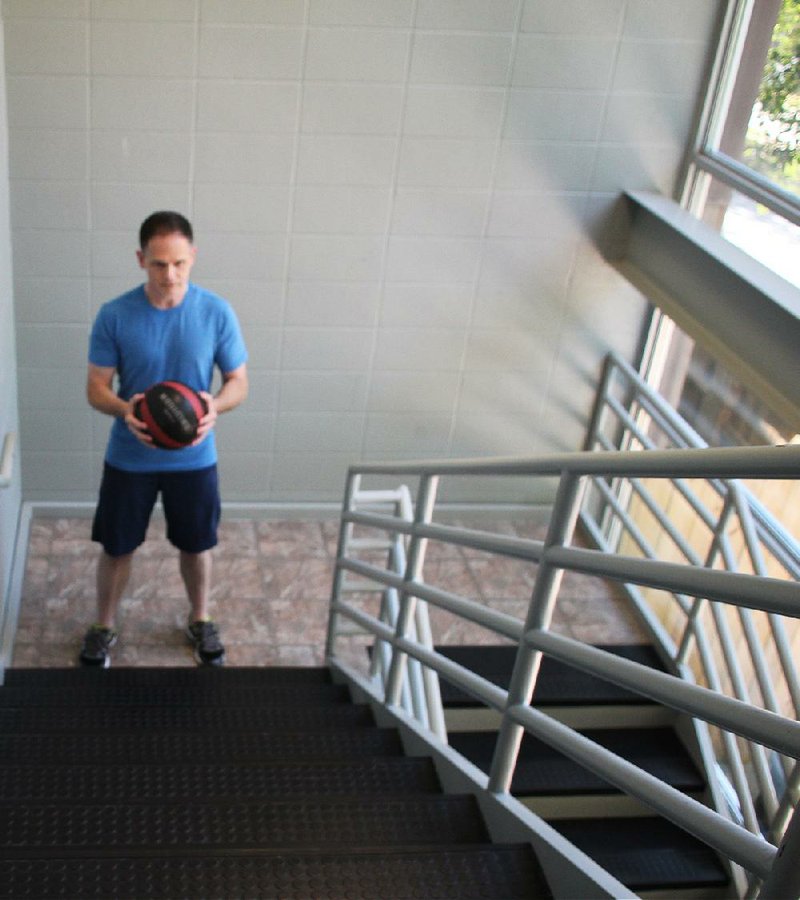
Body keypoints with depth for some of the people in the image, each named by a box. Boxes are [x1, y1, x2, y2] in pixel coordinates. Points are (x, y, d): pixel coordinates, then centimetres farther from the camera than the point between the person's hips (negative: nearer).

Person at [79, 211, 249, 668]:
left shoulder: (217, 312, -12)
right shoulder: (114, 316, -13)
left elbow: (239, 382, -5)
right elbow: (96, 387, -7)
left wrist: (215, 405, -28)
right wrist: (124, 411, -29)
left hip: (194, 458, 0)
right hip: (129, 457, 0)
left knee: (196, 545, 17)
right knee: (116, 547, 14)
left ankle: (200, 621, 42)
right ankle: (105, 626, 38)